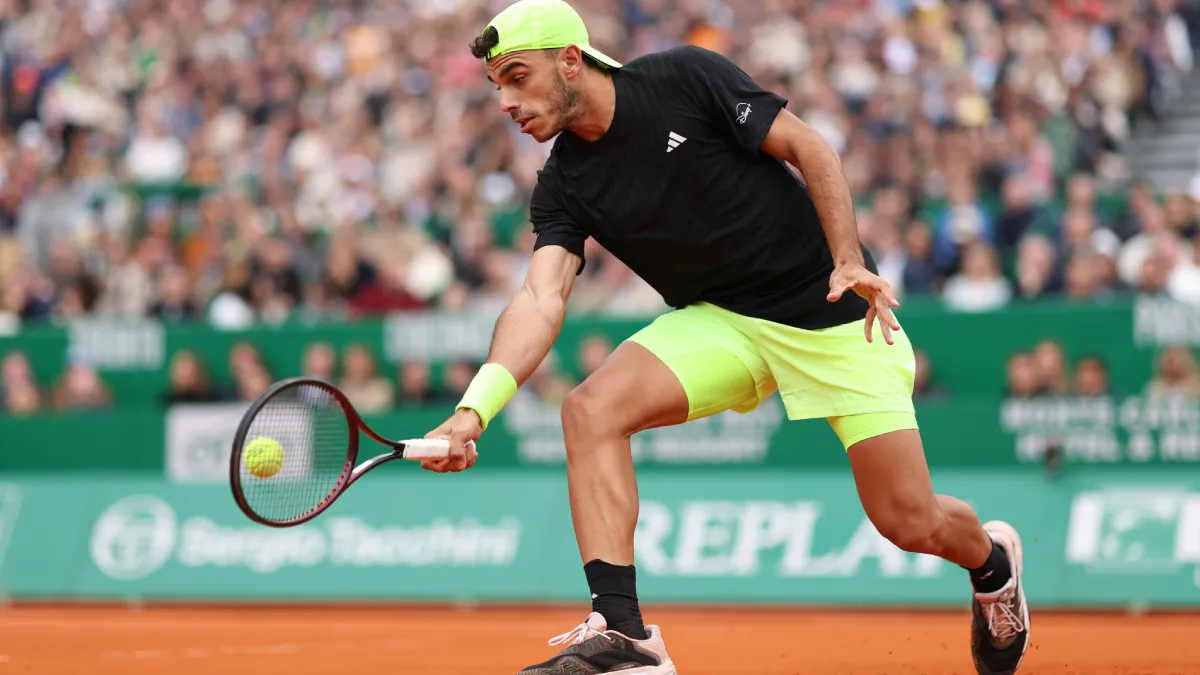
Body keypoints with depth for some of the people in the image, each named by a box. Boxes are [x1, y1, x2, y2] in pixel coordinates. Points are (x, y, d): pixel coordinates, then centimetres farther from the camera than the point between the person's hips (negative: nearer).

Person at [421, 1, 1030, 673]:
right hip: (719, 321, 4)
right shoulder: (564, 186, -4)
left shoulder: (685, 77, -15)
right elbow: (542, 300, -17)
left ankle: (992, 557, 32)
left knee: (910, 522, -6)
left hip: (834, 311, -4)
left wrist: (849, 260, -23)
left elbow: (809, 148, -10)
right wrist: (475, 408, -34)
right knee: (591, 409, -23)